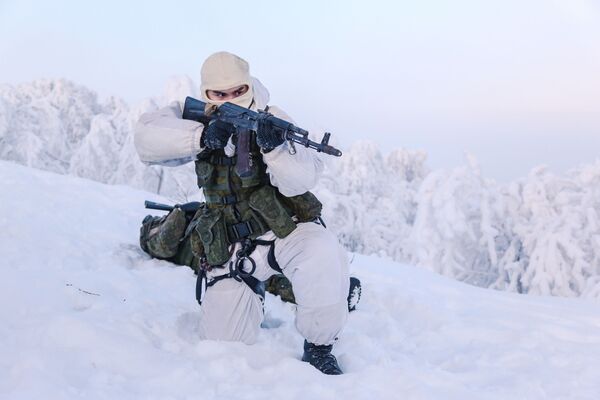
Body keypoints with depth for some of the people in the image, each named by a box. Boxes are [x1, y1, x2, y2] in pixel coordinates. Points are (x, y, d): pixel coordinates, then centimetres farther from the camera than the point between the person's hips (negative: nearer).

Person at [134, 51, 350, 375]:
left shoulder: (272, 120, -9)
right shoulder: (200, 119, -2)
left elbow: (301, 181, -20)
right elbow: (146, 135, -18)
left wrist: (274, 147, -39)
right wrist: (202, 138, -31)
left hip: (286, 230, -2)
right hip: (231, 247, 2)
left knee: (323, 255, -36)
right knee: (222, 345, -5)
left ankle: (318, 349, -12)